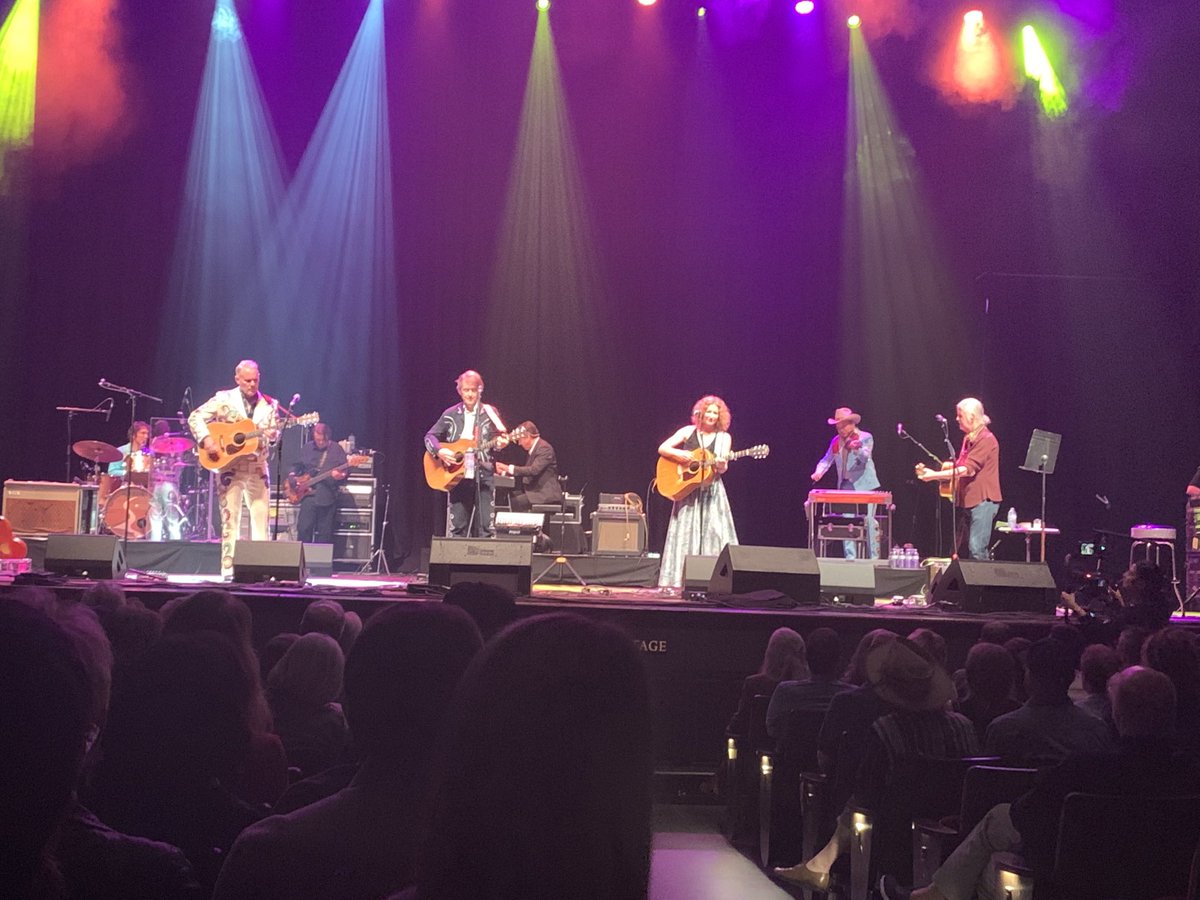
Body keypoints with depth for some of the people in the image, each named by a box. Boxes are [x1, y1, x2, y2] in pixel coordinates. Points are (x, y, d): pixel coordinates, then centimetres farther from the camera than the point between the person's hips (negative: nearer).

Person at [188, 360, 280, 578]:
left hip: (258, 468, 3)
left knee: (261, 518, 2)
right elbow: (195, 417, -3)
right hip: (230, 467, -3)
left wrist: (270, 433, -15)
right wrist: (206, 439, -17)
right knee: (230, 518, -2)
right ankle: (228, 569, 1)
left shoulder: (270, 404, 9)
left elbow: (274, 434, 8)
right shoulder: (224, 399, 0)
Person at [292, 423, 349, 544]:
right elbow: (298, 466, 21)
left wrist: (340, 475, -20)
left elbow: (345, 470, 1)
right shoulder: (307, 448, 11)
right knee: (304, 528, -7)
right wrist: (293, 475, 3)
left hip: (328, 496, -1)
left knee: (324, 533, 2)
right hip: (308, 493, 1)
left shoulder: (336, 449, 3)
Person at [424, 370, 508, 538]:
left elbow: (498, 437, 6)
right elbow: (430, 436, 11)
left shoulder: (490, 413, 4)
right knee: (458, 528, 2)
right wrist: (439, 451, -8)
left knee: (484, 528, -6)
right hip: (456, 477, 2)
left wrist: (500, 442, -17)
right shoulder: (451, 415, 8)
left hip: (482, 477, -2)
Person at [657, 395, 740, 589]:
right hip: (687, 489, 0)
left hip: (712, 491, 0)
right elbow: (662, 448, 2)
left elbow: (722, 468, -2)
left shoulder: (724, 437, 5)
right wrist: (678, 454, -17)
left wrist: (721, 464, -25)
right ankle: (682, 579, -2)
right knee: (685, 532, -2)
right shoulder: (688, 431, 4)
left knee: (714, 533, -7)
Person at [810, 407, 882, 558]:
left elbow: (865, 456, -17)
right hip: (845, 486, 5)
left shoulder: (865, 437, -2)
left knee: (869, 521, -5)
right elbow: (827, 460, 16)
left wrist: (857, 449, -39)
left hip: (864, 486, -5)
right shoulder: (836, 441, 13)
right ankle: (850, 557, 4)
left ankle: (874, 558, 0)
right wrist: (819, 472, -4)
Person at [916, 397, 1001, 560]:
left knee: (976, 548, -15)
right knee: (960, 549, 10)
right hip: (968, 501, 10)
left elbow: (968, 470, -20)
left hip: (983, 499, -10)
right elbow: (959, 468, 20)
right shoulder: (968, 439, 17)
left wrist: (935, 475, -20)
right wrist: (932, 474, 7)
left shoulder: (986, 439, -12)